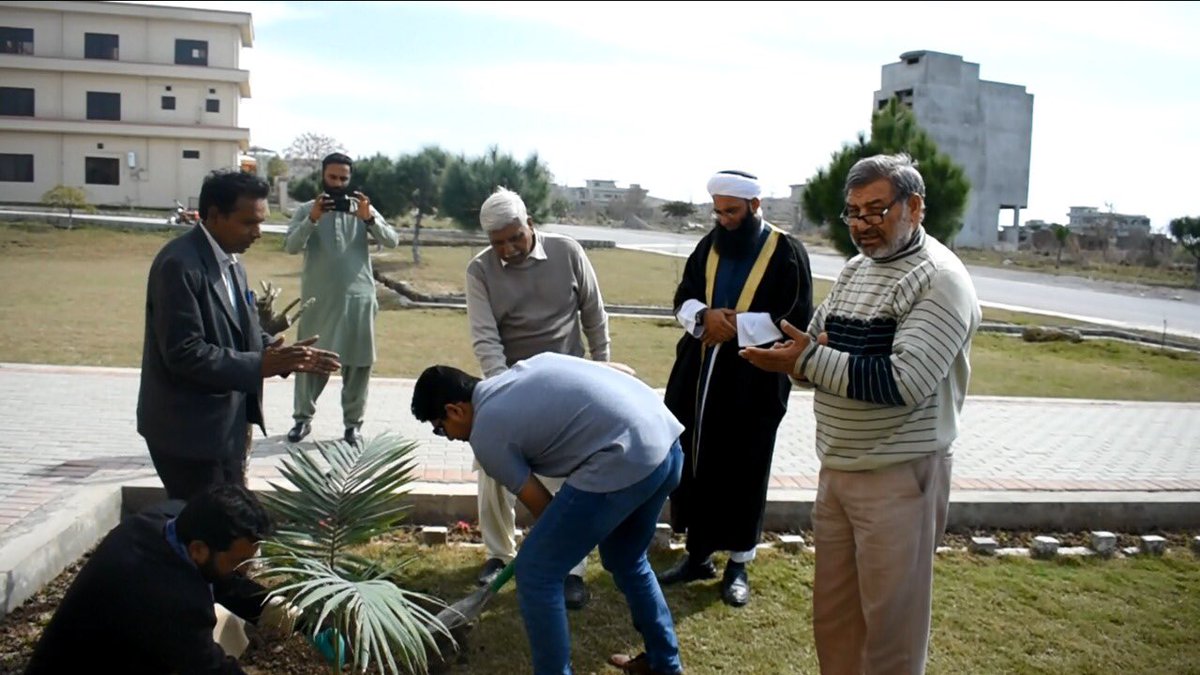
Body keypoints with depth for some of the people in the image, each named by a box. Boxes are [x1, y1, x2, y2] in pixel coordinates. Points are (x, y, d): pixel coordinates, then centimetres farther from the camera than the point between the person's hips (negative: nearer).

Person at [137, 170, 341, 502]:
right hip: (190, 431, -9)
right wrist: (260, 365, -24)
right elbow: (184, 353, -25)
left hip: (226, 425, 9)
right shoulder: (179, 264, -19)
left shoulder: (230, 261, 9)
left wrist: (285, 356, -2)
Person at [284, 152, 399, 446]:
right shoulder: (306, 209, 3)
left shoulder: (363, 208, 5)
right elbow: (291, 246, -11)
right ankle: (303, 417, 23)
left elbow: (392, 240, -5)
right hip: (318, 298, 0)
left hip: (358, 296, 1)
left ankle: (353, 423, 14)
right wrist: (312, 219, -26)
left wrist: (369, 219, -23)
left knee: (357, 362, 4)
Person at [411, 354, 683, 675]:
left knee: (536, 574, 4)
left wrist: (560, 536, 29)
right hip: (666, 438, 9)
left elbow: (541, 506, 7)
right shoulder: (527, 366, 22)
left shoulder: (485, 435, 1)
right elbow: (624, 371, 23)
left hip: (623, 461, -9)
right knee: (626, 561, 30)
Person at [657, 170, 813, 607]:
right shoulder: (709, 245, 9)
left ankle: (738, 563, 19)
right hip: (699, 378, 5)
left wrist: (736, 325, -18)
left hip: (754, 384, -5)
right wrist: (704, 316, -12)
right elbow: (682, 298, 11)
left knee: (744, 474, 4)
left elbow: (797, 319, -12)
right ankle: (698, 553, 26)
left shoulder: (786, 253, -7)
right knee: (695, 467, 11)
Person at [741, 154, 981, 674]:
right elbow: (816, 345, 15)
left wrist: (806, 361, -24)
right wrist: (792, 348, -10)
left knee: (890, 618, 6)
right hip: (836, 468, 8)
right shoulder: (854, 269, 12)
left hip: (898, 475, -7)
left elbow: (906, 382, -24)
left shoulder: (940, 279, -14)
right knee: (833, 612, 17)